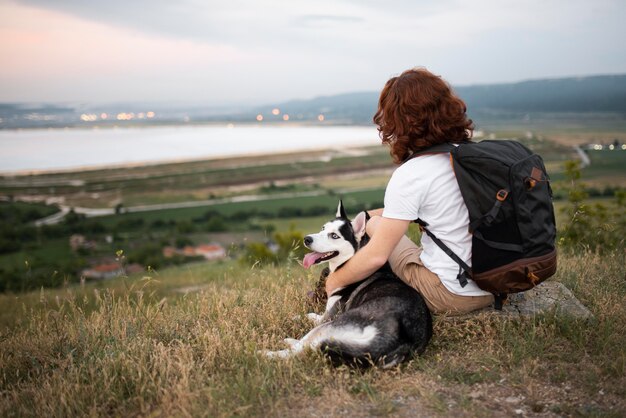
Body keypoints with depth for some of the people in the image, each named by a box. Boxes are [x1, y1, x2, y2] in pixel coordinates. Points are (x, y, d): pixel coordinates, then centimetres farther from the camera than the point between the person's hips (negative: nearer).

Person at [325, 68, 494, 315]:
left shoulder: (409, 175, -18)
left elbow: (376, 256, -16)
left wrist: (335, 281, 1)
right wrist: (380, 213, 22)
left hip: (451, 296, -7)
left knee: (374, 225, 13)